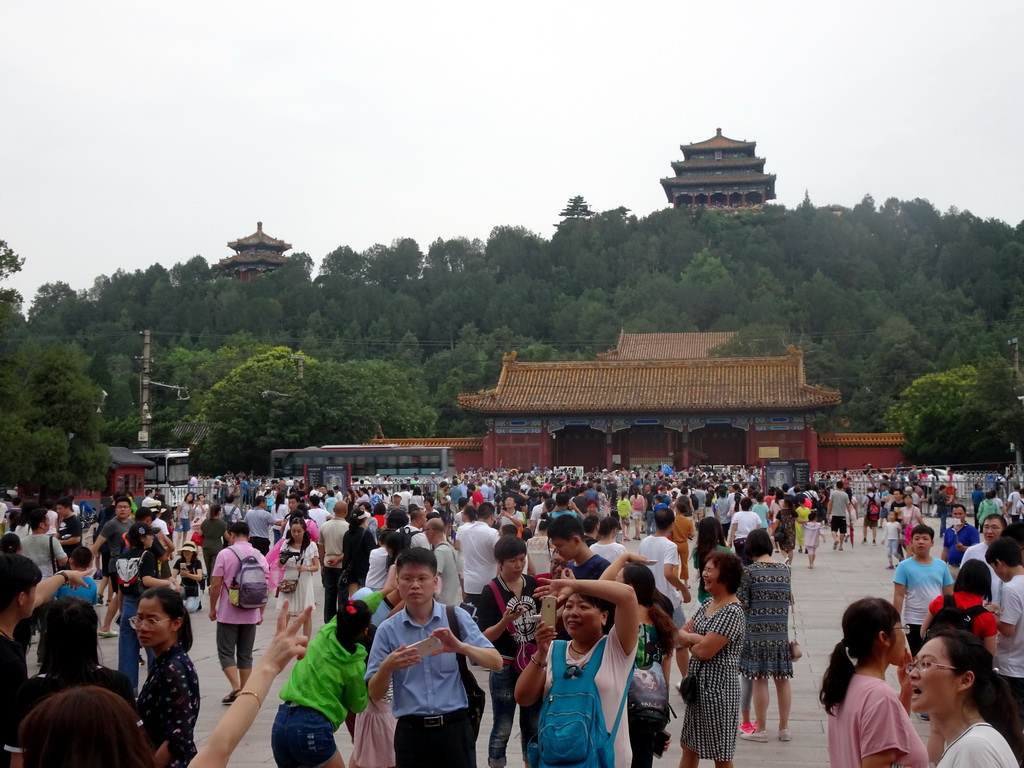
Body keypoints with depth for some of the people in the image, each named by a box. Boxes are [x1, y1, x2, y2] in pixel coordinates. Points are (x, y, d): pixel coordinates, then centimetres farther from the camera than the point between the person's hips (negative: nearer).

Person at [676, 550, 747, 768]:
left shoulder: (732, 612, -20)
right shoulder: (707, 604, 8)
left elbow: (704, 651, -24)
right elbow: (681, 634, 8)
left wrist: (690, 640, -3)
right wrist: (696, 638, -13)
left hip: (718, 687, -9)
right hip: (698, 684, 9)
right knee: (689, 746, 18)